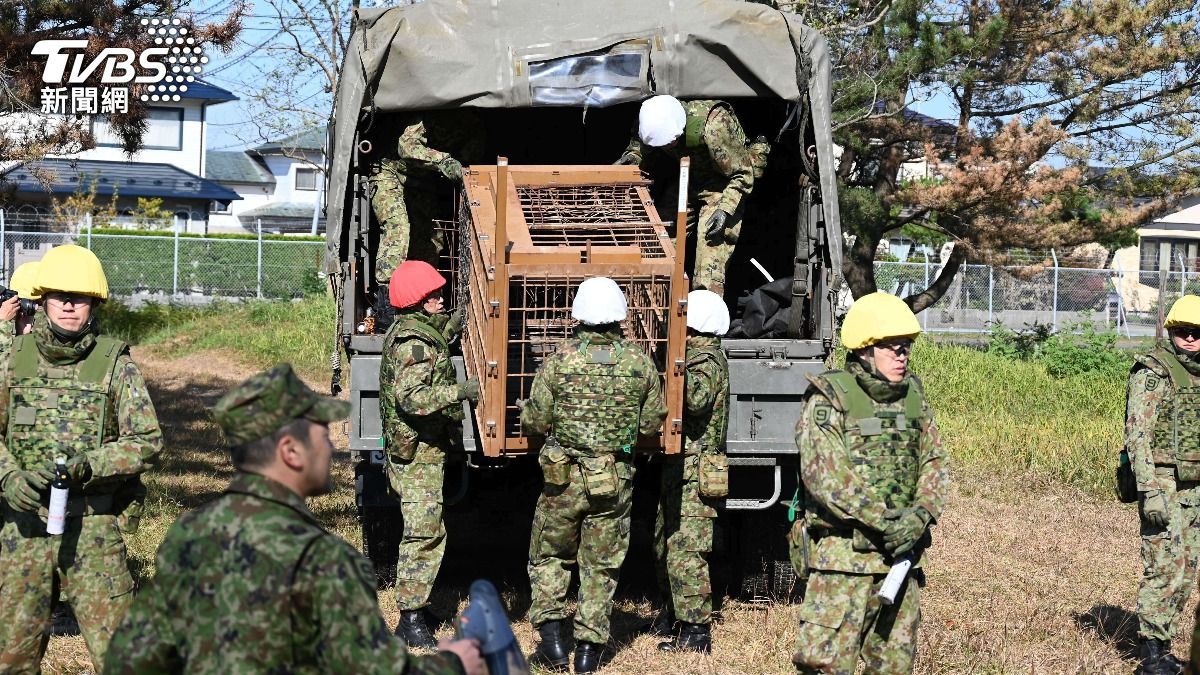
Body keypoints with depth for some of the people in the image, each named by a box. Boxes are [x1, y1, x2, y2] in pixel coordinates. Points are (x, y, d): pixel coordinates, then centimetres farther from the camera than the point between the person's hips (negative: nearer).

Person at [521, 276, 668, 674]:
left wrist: (525, 417, 16)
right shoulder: (640, 362, -5)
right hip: (616, 480, 1)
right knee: (601, 566, 13)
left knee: (549, 556, 18)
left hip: (563, 477, -1)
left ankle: (552, 636, 11)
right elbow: (652, 422, 4)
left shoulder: (561, 358, -10)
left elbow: (536, 421, -7)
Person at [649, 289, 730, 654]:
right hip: (680, 469, 11)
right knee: (664, 544, 20)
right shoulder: (699, 355, 17)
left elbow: (698, 398, -33)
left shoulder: (706, 358, -14)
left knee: (685, 551, -10)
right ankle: (675, 613, 34)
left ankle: (695, 630, -7)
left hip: (694, 473, -11)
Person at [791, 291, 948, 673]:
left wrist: (920, 515, -10)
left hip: (900, 553, 6)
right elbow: (824, 476, -18)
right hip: (842, 556, -6)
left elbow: (934, 466, 9)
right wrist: (880, 520, -22)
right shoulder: (829, 401, -9)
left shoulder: (913, 398, 10)